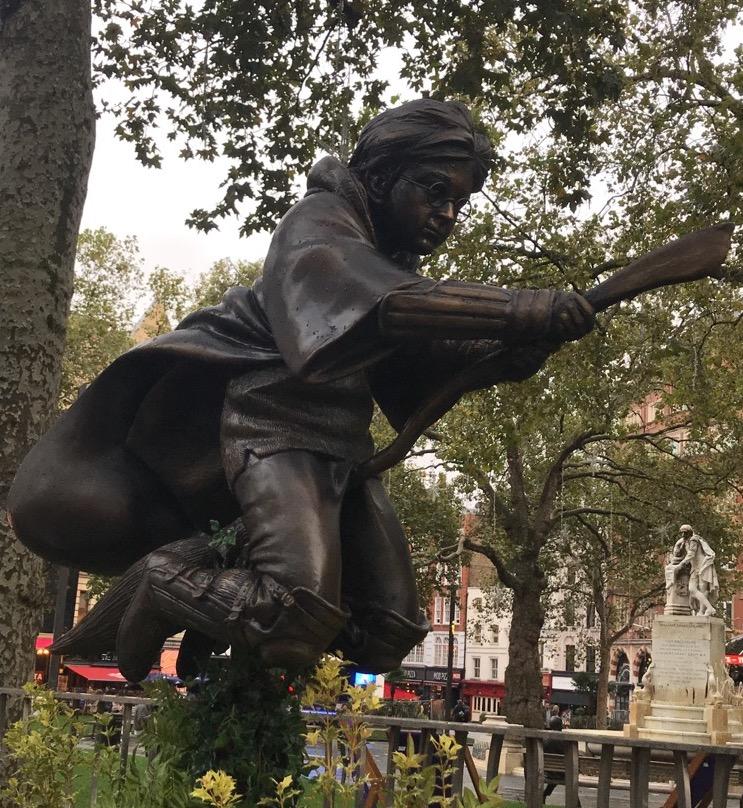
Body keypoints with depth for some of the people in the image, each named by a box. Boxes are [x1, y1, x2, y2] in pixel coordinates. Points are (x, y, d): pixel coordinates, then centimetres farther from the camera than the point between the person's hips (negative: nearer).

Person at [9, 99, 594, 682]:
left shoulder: (396, 262, 19)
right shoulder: (322, 225, -7)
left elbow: (438, 362, 8)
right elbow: (381, 305, -30)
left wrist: (519, 349, -11)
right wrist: (517, 310, -38)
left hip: (342, 450, 9)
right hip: (277, 430, -9)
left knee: (386, 636, 2)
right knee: (301, 618, -28)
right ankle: (163, 584, -1)